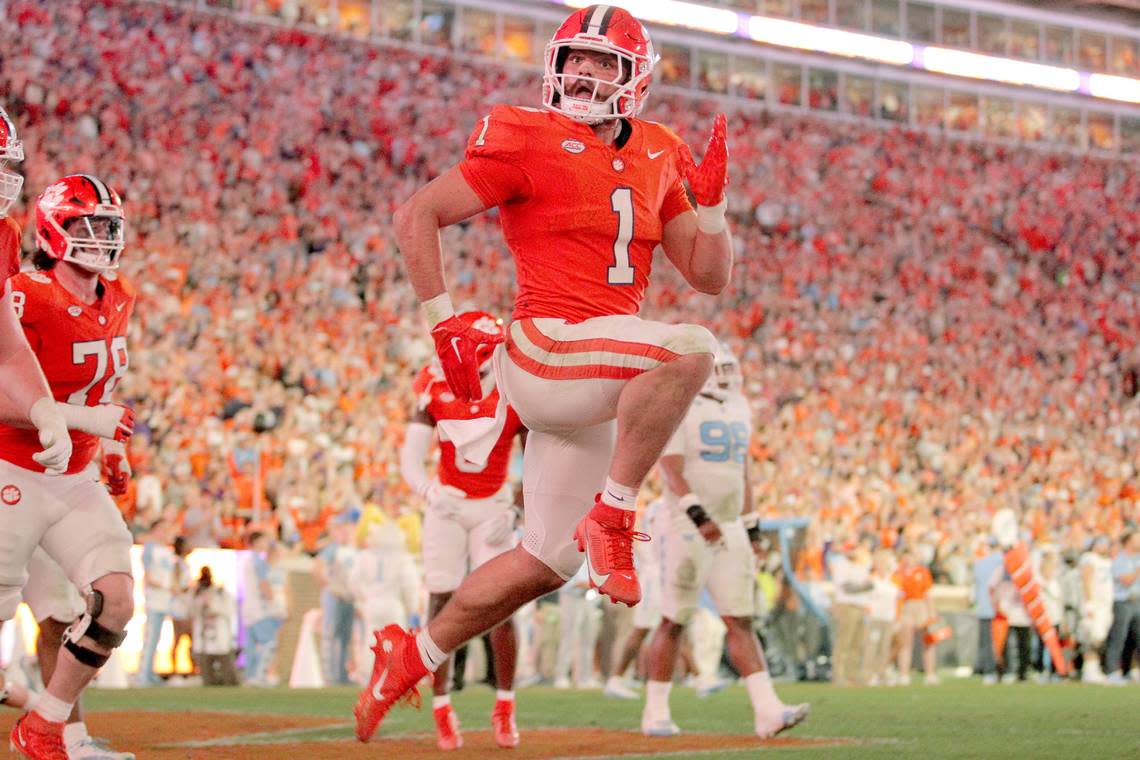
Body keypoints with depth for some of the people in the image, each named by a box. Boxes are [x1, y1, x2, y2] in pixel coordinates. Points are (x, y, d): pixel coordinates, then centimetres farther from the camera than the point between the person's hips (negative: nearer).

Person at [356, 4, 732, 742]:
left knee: (546, 563, 13)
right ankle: (610, 518, -21)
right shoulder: (530, 142, -6)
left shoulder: (656, 160, 13)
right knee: (690, 349, -32)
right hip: (544, 347, -7)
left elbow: (711, 275, 14)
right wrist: (444, 323, -9)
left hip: (591, 387, 7)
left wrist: (712, 200, -2)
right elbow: (417, 216, -5)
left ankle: (411, 654, 28)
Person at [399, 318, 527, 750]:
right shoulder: (437, 391, -8)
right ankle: (442, 711, 4)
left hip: (493, 507, -1)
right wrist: (429, 492, -33)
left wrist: (513, 511, -15)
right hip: (446, 504, 1)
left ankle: (505, 707, 5)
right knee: (441, 603, -4)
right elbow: (410, 458, -14)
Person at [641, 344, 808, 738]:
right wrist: (699, 516, -30)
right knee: (674, 622, 0)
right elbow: (672, 471, -18)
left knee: (741, 622, 0)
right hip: (689, 530, -7)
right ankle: (655, 713, 9)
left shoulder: (738, 408, 14)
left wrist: (752, 528, 18)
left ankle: (767, 710, -7)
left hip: (731, 532, 7)